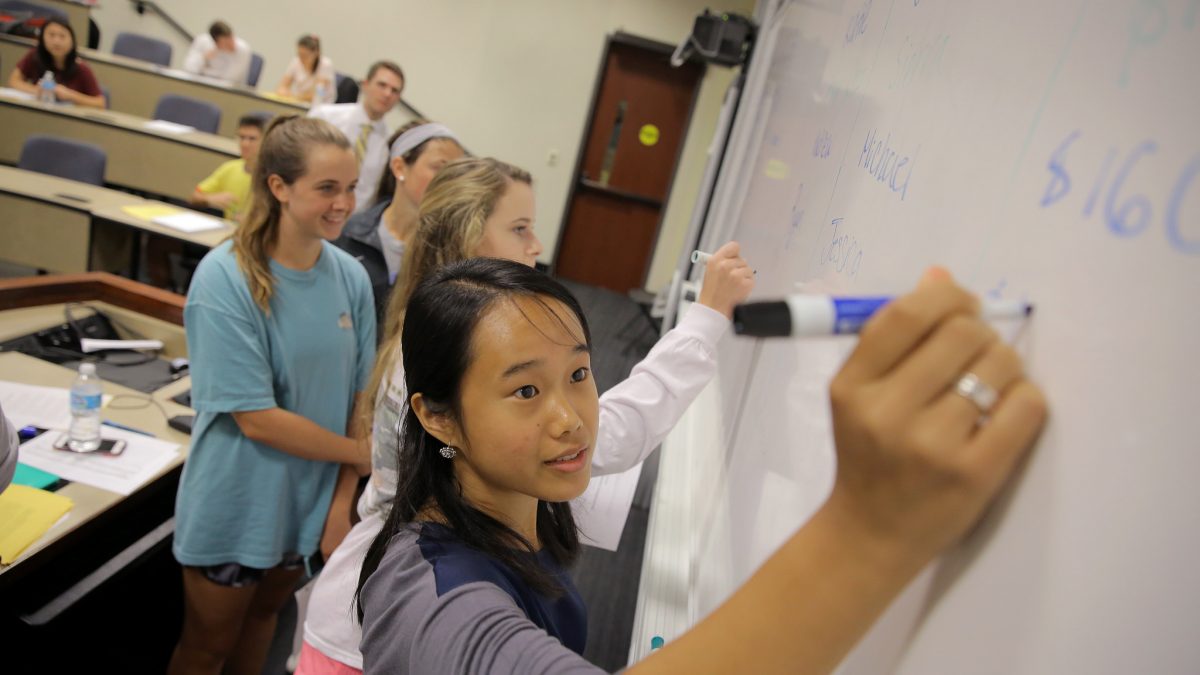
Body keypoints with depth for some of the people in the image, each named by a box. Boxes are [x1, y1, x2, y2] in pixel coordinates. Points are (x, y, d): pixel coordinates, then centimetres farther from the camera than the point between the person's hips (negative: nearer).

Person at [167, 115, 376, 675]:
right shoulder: (226, 276, -22)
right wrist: (363, 454, -15)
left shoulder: (350, 276, -8)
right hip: (237, 504, -4)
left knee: (262, 619, 27)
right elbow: (257, 418, -23)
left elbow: (361, 396, -4)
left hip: (314, 498, 4)